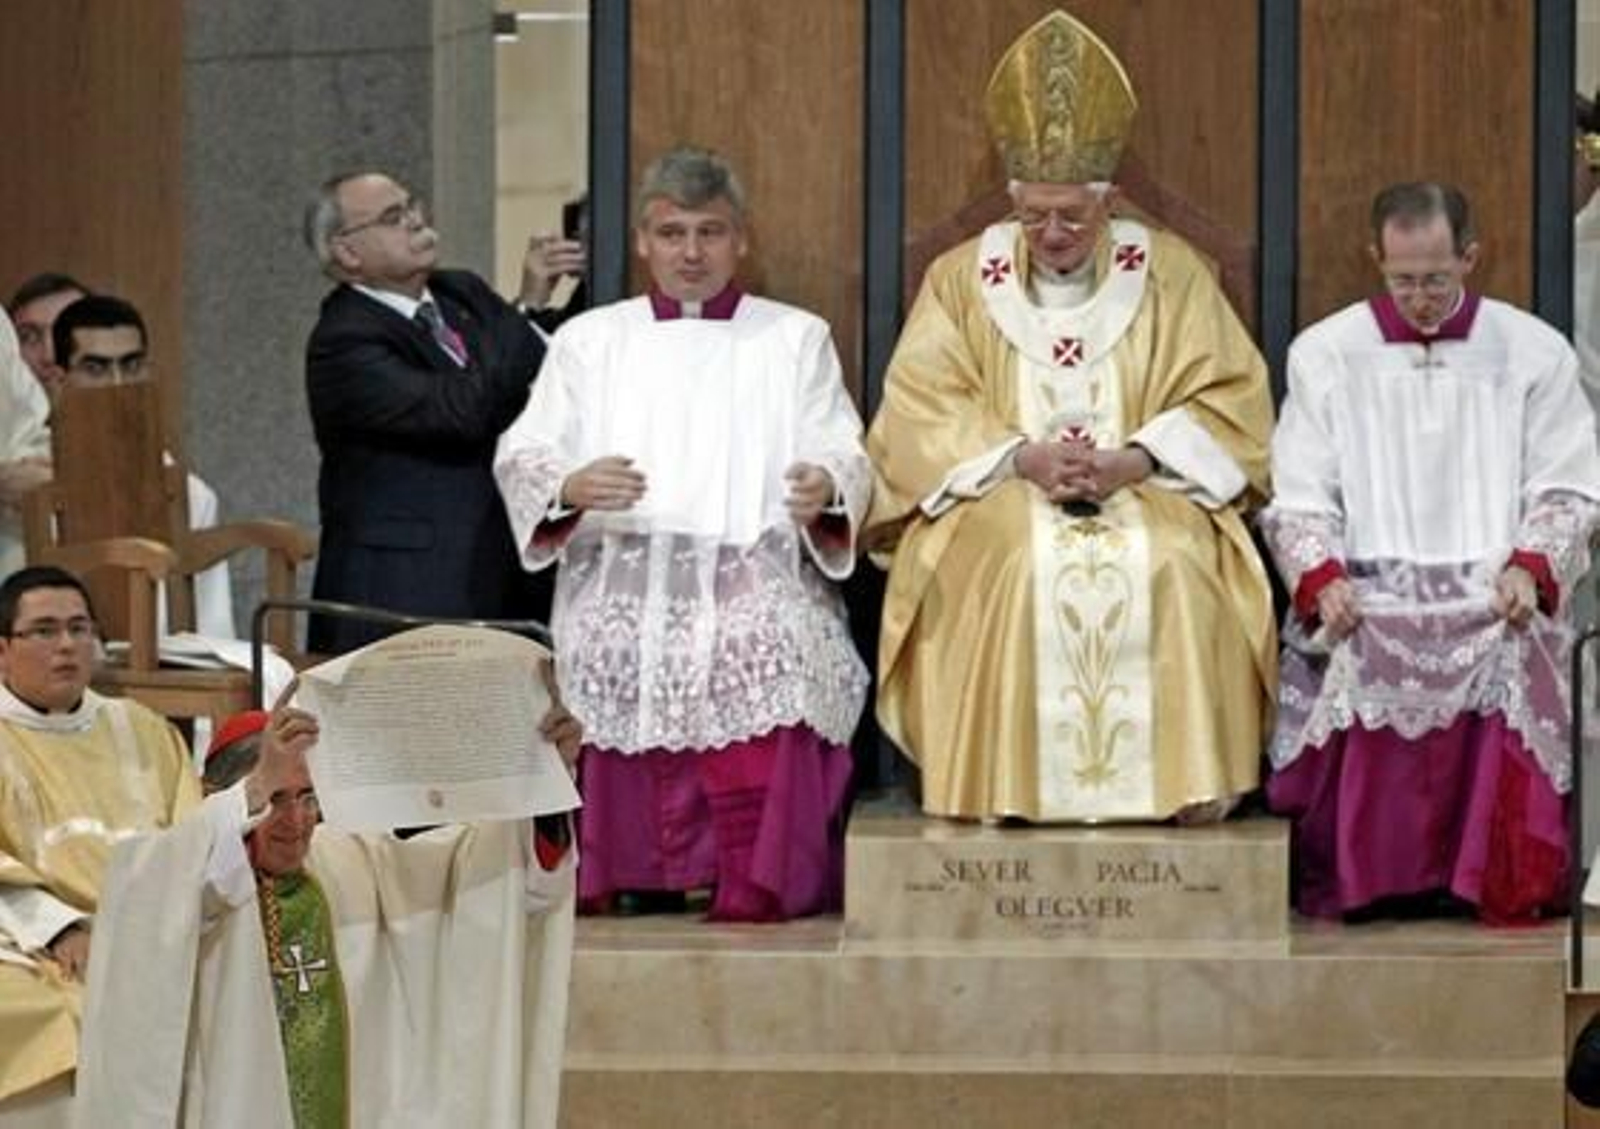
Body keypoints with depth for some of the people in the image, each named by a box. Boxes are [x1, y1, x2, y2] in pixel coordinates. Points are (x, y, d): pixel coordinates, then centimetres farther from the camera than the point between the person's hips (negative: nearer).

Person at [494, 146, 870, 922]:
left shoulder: (795, 340, 21)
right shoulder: (590, 341, 21)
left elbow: (845, 455, 10)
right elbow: (521, 455, 9)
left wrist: (828, 488, -16)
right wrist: (569, 487, -15)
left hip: (753, 575, -1)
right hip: (621, 578, 1)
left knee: (764, 651, -32)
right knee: (617, 651, -29)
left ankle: (757, 886, -28)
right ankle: (628, 876, -17)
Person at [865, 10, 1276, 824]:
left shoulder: (1168, 272, 6)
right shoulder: (961, 279, 7)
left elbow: (1230, 400, 1)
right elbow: (919, 412, -1)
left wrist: (1133, 460, -15)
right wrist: (1021, 457, -17)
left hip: (1146, 493, 0)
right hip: (998, 498, 0)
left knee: (1177, 567, -31)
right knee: (1011, 565, -33)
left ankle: (1183, 787, -25)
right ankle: (1001, 788, -29)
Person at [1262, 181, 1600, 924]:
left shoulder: (1535, 352, 11)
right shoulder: (1324, 354, 12)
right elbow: (1300, 500, 8)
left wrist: (1531, 567, -10)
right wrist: (1322, 578, -12)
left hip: (1495, 593, 0)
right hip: (1365, 596, 0)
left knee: (1511, 662, -32)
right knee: (1351, 668, -32)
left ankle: (1504, 885, -21)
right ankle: (1354, 881, -20)